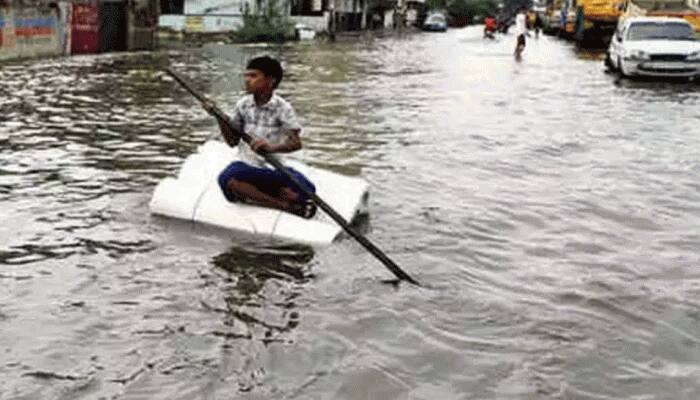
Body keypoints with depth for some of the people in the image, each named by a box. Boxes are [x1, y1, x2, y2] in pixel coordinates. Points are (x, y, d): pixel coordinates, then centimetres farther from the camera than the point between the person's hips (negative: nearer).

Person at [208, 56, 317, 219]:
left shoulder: (282, 108, -4)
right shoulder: (243, 105, 6)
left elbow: (296, 143, -15)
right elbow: (232, 141, 9)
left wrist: (272, 147, -34)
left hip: (273, 170, -2)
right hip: (247, 168, 2)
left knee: (303, 190, -30)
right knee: (227, 179, -35)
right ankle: (286, 205, -29)